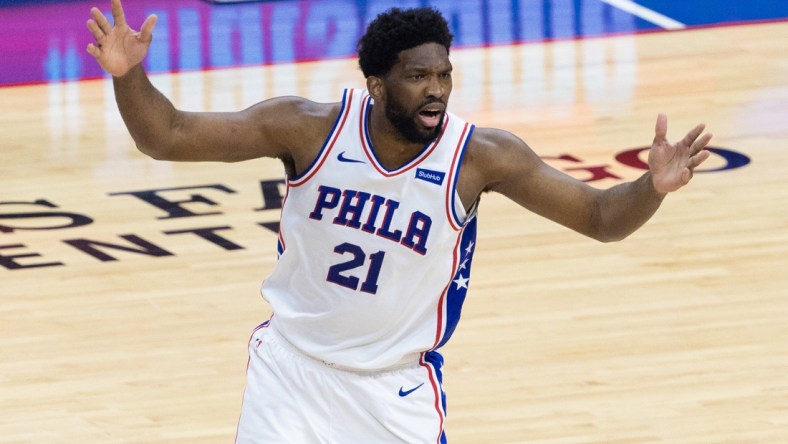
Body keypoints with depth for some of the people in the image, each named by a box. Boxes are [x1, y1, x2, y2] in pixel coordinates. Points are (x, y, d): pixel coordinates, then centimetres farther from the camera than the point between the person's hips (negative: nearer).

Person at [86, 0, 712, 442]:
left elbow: (601, 217, -15)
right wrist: (129, 76, -33)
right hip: (292, 361, 0)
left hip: (397, 387, 0)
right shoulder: (309, 128, -18)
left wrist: (652, 188, -36)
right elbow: (169, 138, -14)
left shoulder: (480, 156, -18)